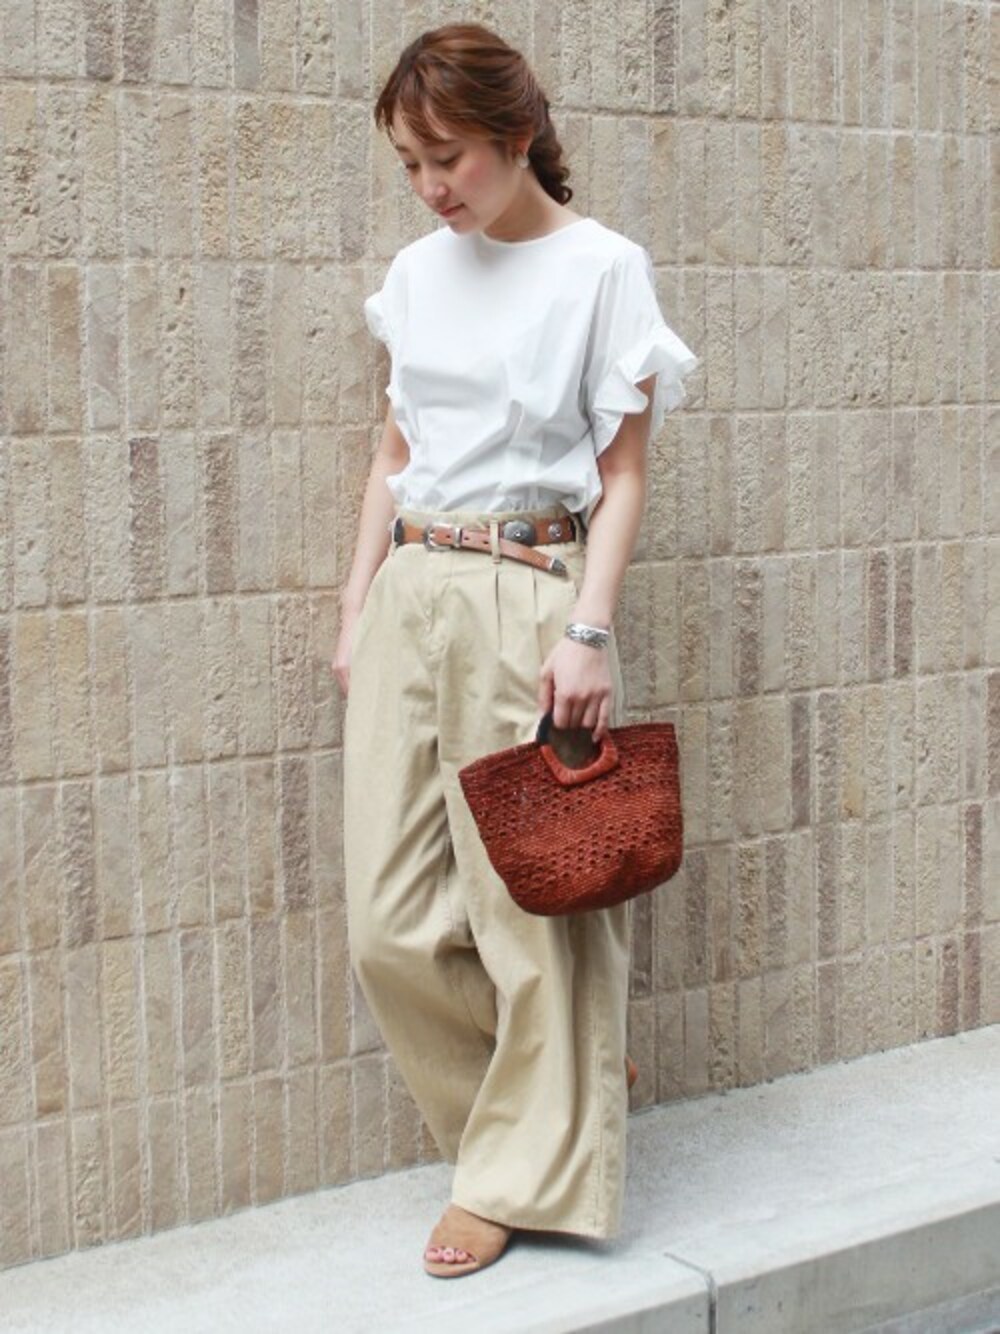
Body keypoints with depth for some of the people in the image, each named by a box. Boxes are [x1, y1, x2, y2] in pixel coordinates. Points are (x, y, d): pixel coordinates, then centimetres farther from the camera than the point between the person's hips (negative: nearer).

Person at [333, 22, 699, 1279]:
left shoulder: (601, 267, -2)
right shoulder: (417, 274, 13)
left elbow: (623, 472, -4)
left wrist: (588, 629, -12)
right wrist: (358, 606, 12)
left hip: (525, 595, -5)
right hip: (410, 595, 6)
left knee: (531, 902, 1)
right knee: (390, 926, 3)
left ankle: (517, 1174, 20)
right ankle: (561, 1086, 26)